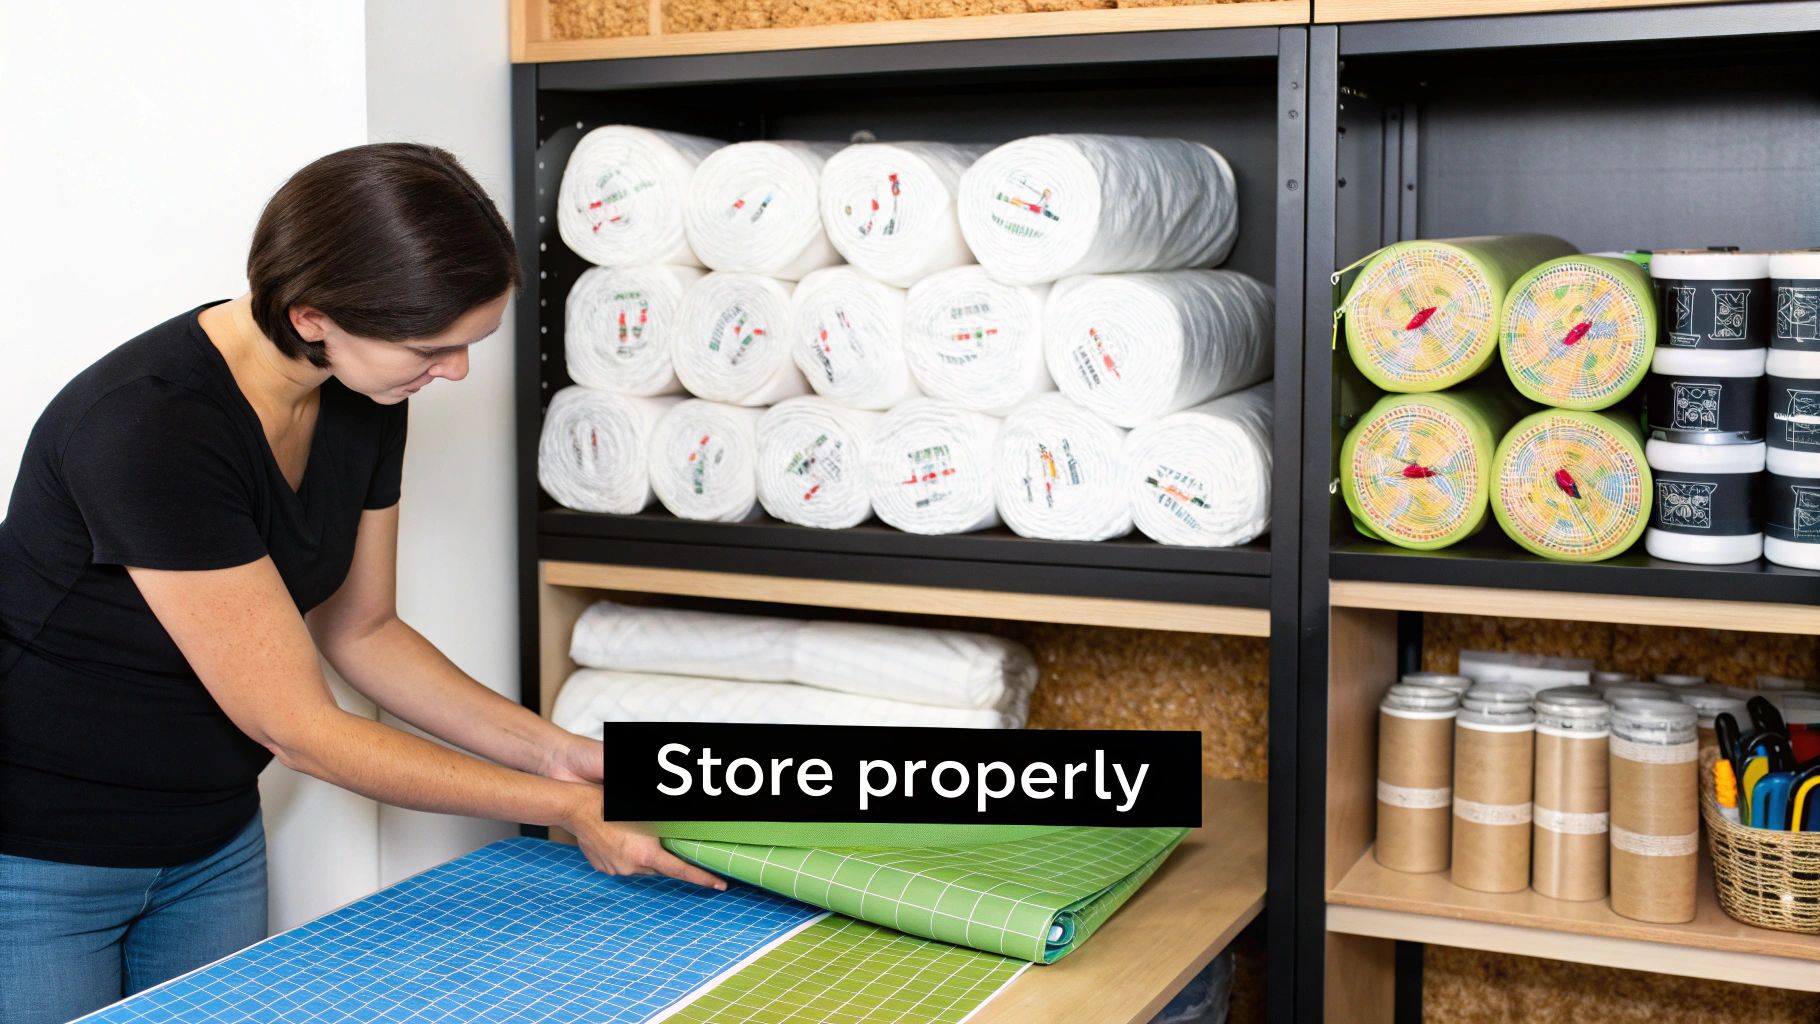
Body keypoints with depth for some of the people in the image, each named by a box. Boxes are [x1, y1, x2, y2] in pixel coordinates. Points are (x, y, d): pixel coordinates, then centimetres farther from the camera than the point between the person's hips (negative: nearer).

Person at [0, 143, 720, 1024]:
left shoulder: (364, 402, -8)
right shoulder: (148, 429, -30)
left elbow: (358, 630, 5)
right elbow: (293, 725, -25)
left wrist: (551, 749, -6)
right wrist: (567, 809, -21)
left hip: (212, 847, 6)